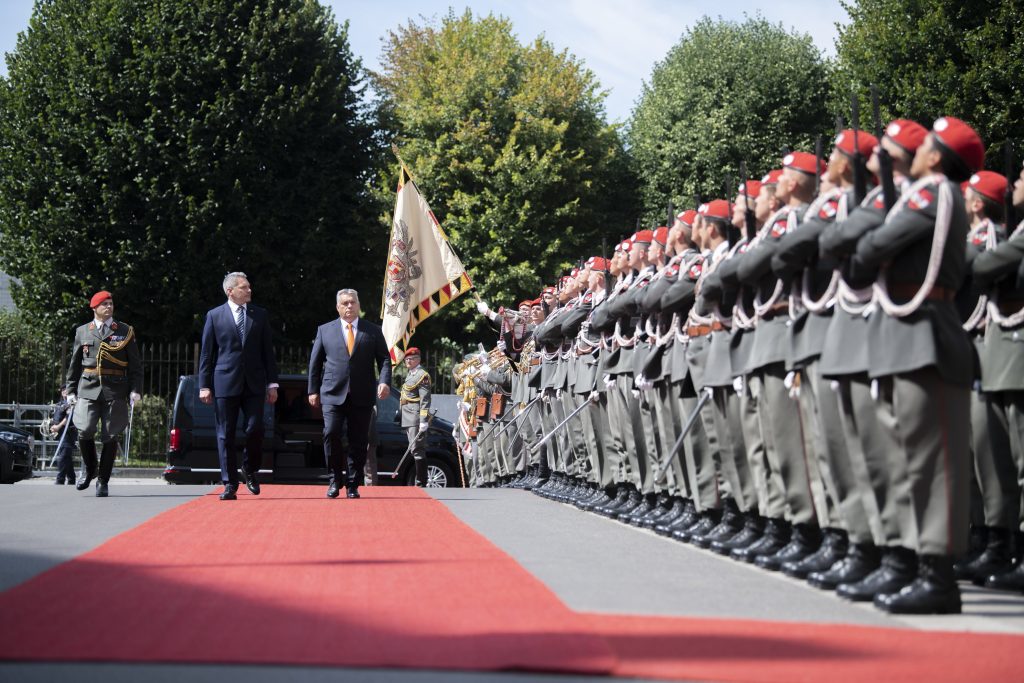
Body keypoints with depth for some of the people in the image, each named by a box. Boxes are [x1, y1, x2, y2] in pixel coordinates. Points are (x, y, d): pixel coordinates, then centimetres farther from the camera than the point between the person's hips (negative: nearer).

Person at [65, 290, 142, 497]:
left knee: (110, 437, -1)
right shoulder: (82, 332, 13)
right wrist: (70, 390, 11)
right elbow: (75, 364, 17)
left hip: (115, 390, 0)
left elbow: (136, 364, 7)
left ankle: (103, 482, 9)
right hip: (88, 388, 1)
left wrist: (135, 389, -3)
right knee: (84, 431, -14)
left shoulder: (125, 331, 9)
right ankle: (88, 469, 12)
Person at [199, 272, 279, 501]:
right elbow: (206, 353, 4)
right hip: (225, 383, -1)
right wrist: (205, 385, -1)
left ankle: (250, 471, 18)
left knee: (255, 429, -7)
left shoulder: (259, 315, 10)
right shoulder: (214, 316, 4)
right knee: (226, 434, 1)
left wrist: (272, 383, 6)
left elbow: (267, 351, 11)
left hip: (254, 383, 1)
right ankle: (229, 483, 7)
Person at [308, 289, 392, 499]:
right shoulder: (325, 330, 10)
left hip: (362, 396, 0)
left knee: (358, 442, 1)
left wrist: (384, 382, -11)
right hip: (333, 394, 0)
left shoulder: (373, 331, 9)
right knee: (331, 434, -15)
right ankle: (335, 479, 2)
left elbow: (384, 359, 6)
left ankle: (353, 485, 11)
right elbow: (315, 362, 12)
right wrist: (313, 390, 8)